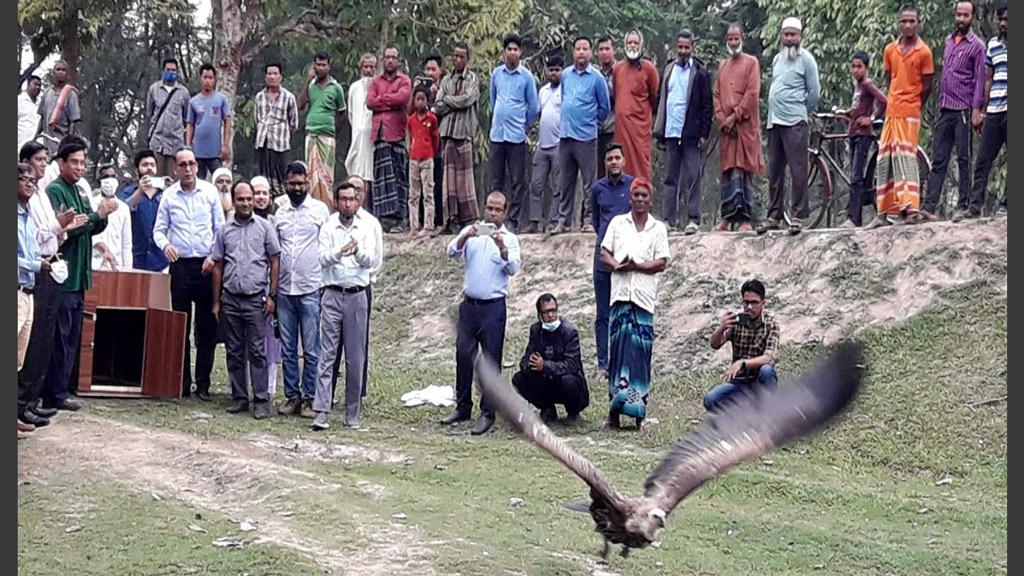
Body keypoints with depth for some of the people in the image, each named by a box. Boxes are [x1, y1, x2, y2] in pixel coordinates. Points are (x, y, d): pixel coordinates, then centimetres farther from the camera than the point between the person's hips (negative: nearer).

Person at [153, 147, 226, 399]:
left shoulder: (210, 191, 4)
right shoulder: (169, 195, 5)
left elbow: (220, 227, 7)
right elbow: (159, 229, 9)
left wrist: (214, 256, -5)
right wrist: (165, 245, -12)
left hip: (207, 265, -1)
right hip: (180, 263, 1)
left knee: (206, 326, 0)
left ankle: (202, 383, 5)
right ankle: (183, 381, 9)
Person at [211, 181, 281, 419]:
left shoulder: (264, 227, 2)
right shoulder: (224, 231, 9)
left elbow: (274, 262, 3)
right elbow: (218, 266, 12)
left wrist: (271, 295, -3)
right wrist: (216, 302, 9)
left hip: (256, 299, -3)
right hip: (230, 299, 3)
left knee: (258, 352, -4)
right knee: (234, 352, 7)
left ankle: (261, 400, -2)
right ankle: (239, 397, 15)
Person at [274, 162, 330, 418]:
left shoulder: (320, 209, 0)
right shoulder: (280, 212, 11)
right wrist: (271, 289, 8)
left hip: (311, 289, -4)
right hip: (284, 289, 4)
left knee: (311, 349, -2)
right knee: (287, 348, 8)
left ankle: (309, 397, 4)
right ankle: (292, 395, 14)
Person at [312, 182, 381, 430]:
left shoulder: (366, 229, 6)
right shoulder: (328, 228, 4)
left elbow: (371, 261, -4)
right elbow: (323, 257, -8)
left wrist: (358, 251, -25)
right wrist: (340, 251, -27)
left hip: (357, 296, 1)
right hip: (333, 295, -1)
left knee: (356, 358, 5)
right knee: (327, 354, -6)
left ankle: (352, 413, 12)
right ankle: (322, 412, -8)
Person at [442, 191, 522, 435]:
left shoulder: (509, 239, 2)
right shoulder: (471, 231, 8)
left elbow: (513, 268, -12)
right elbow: (453, 253, -6)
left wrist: (502, 248, -30)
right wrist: (464, 238, -26)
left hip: (493, 305, -3)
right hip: (469, 303, 3)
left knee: (491, 359, -2)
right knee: (463, 355, 7)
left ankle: (488, 413, 3)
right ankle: (463, 407, 19)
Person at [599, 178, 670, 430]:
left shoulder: (658, 228, 10)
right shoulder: (617, 223, 14)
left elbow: (662, 263, 2)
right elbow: (604, 253, 9)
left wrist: (636, 266, -12)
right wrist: (618, 266, -11)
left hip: (644, 296, -1)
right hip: (620, 293, 1)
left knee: (641, 351, -3)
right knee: (619, 347, -3)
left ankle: (639, 412, 1)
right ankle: (615, 411, -2)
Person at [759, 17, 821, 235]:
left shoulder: (806, 59, -2)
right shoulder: (777, 59, 17)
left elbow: (815, 93, -2)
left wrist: (801, 109, 8)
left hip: (794, 123, -7)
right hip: (774, 121, 7)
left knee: (798, 170, -8)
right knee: (774, 172, 9)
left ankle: (799, 216, -6)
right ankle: (774, 216, 15)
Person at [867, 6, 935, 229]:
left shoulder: (924, 52, -4)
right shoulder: (890, 50, 9)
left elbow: (927, 87, 0)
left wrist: (912, 106, 5)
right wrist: (895, 101, 11)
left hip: (910, 112, -5)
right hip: (891, 111, 5)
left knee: (905, 157, -12)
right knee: (884, 160, 6)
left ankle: (911, 208, -14)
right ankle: (883, 213, 11)